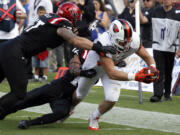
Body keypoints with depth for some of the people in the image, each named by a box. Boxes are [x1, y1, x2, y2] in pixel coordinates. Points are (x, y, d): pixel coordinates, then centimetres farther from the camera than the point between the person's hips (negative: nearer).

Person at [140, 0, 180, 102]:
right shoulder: (156, 11, 4)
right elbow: (143, 20, -1)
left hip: (170, 48, 0)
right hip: (158, 47, 0)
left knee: (168, 73, 9)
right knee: (159, 71, -9)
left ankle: (167, 94, 22)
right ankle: (158, 95, -15)